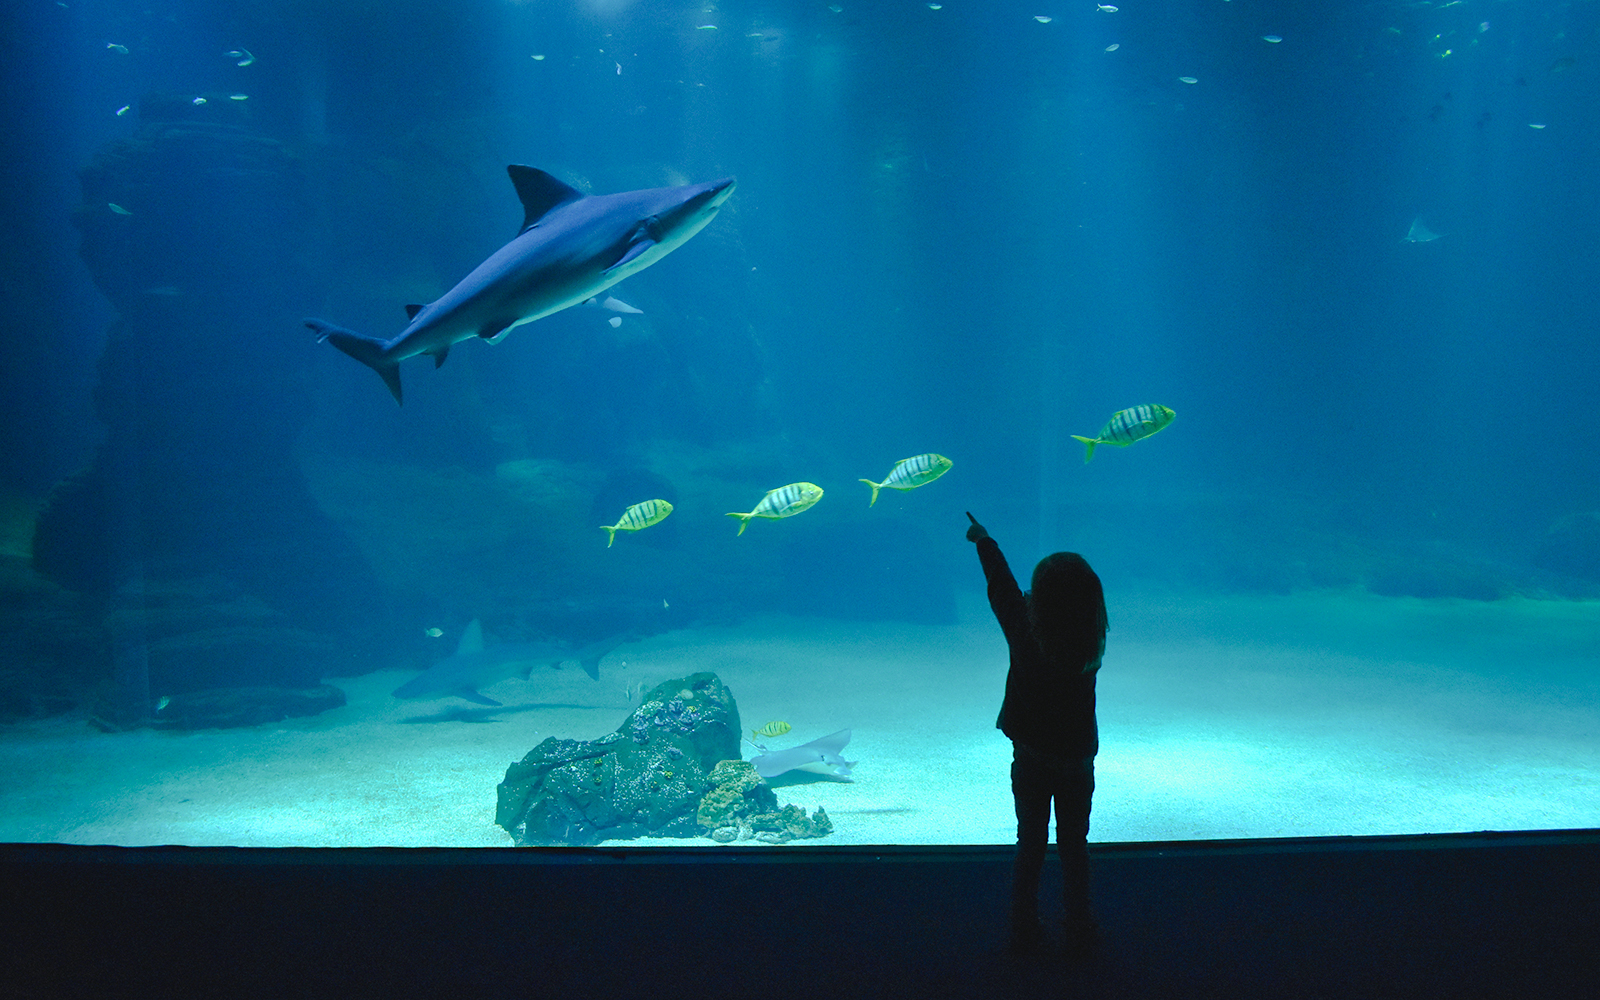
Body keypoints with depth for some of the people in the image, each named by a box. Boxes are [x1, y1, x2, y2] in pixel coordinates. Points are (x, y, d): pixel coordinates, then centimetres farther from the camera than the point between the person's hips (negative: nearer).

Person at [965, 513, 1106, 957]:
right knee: (1074, 846, 15)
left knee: (1030, 845, 15)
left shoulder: (1025, 635, -20)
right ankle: (1080, 932, 25)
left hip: (1030, 758, 0)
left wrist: (984, 542, 13)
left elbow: (1003, 589, -4)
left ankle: (1024, 932, 23)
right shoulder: (1090, 645, -18)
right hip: (1076, 761, 0)